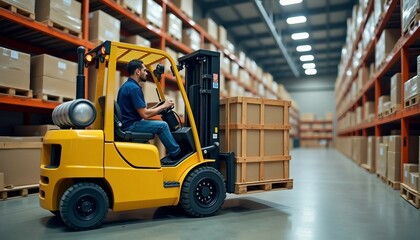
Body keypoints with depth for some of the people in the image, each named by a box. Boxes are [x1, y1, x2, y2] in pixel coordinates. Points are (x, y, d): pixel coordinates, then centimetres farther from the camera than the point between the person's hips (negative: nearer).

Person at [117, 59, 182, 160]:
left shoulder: (127, 85, 14)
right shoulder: (134, 88, -18)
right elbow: (145, 114, -22)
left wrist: (158, 106, 7)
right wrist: (163, 106, -9)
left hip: (126, 124, 11)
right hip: (130, 126, -11)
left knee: (159, 124, 17)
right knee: (162, 125, -12)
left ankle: (173, 153, 17)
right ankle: (177, 154, 5)